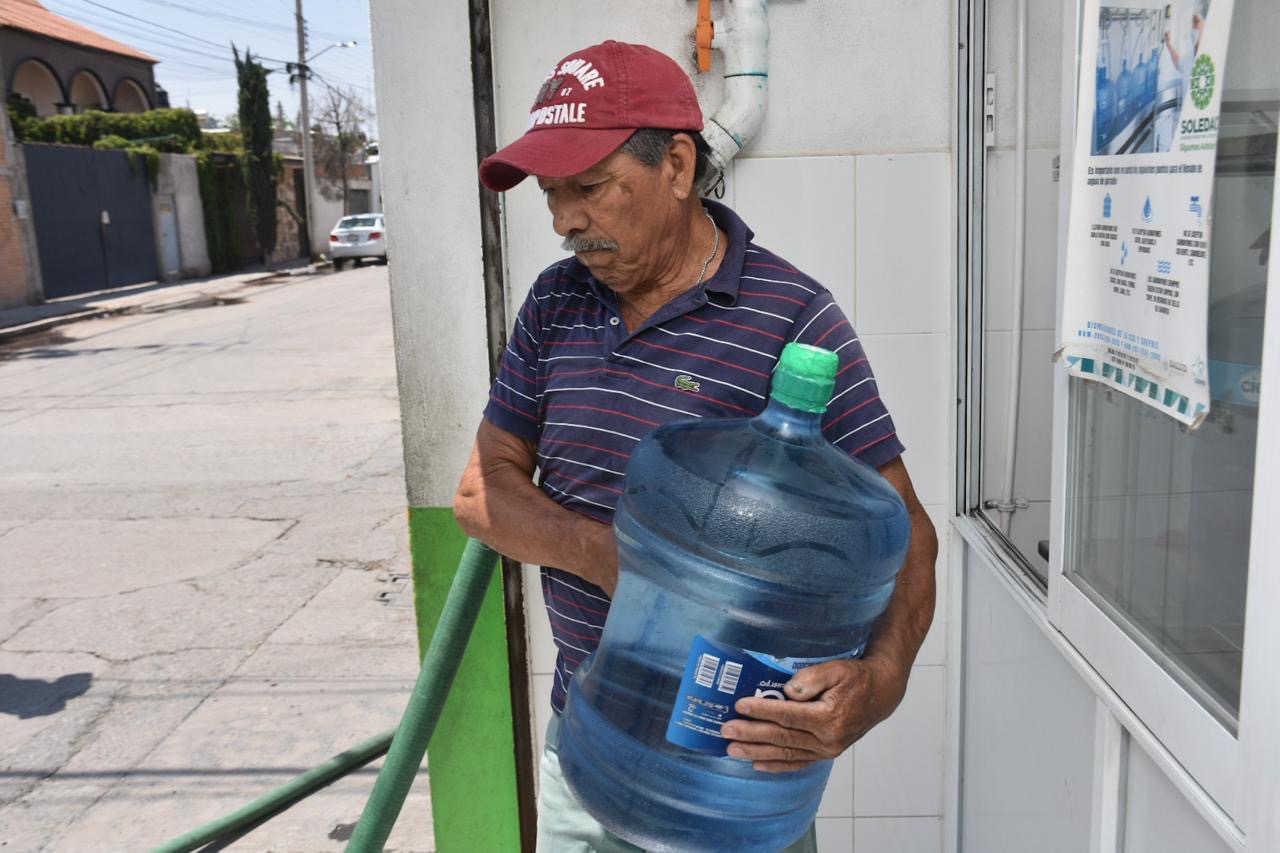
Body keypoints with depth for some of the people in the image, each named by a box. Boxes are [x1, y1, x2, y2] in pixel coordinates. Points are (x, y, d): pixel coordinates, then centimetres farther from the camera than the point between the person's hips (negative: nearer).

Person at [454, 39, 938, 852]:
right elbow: (482, 489, 1)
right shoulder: (555, 304, 0)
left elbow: (903, 531, -14)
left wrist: (879, 681, -32)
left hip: (736, 747, -4)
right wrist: (603, 553, -17)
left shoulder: (792, 318, -17)